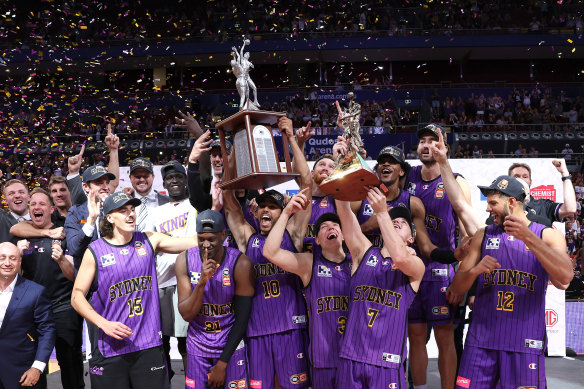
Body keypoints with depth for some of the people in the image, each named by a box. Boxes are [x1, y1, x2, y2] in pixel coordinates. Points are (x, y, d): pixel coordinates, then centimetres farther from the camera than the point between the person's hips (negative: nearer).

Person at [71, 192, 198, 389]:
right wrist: (104, 324, -14)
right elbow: (77, 296, -1)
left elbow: (198, 241, -1)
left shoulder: (149, 240, 5)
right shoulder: (95, 251, -1)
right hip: (110, 348, -1)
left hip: (149, 344, 2)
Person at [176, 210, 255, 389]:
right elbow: (186, 315, -12)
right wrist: (201, 282, -28)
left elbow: (242, 319, -12)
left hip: (231, 346, -2)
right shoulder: (185, 261, -10)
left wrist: (222, 363, -9)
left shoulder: (241, 264, -17)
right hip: (197, 347, 2)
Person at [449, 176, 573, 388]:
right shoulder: (483, 235, 9)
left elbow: (565, 278, -16)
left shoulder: (548, 236, 2)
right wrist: (475, 271, -13)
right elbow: (457, 287, 8)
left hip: (526, 343, -2)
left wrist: (528, 238, -24)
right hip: (481, 340, 2)